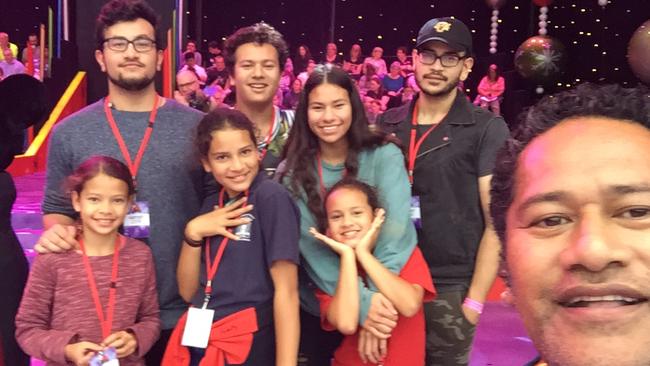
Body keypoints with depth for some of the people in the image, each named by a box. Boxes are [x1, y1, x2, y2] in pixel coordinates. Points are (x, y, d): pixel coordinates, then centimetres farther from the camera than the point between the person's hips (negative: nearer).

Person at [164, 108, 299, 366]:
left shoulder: (272, 198, -13)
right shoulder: (211, 204, 8)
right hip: (196, 342, 7)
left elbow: (286, 290, -16)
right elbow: (188, 291, 6)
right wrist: (193, 233, -8)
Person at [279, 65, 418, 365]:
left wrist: (376, 294, -36)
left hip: (384, 299, 0)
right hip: (318, 308, 1)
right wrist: (361, 302, -29)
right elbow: (311, 247, -17)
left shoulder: (384, 155, -10)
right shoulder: (291, 171, -9)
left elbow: (395, 225, -23)